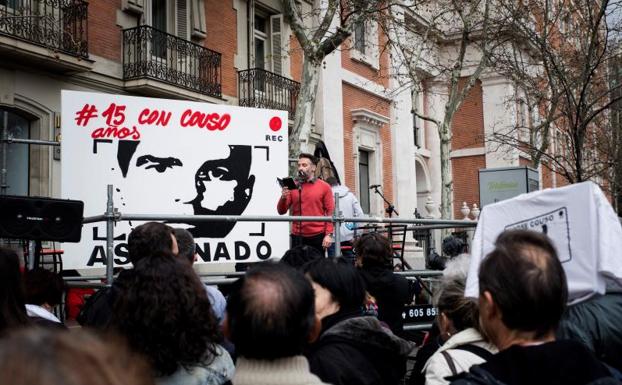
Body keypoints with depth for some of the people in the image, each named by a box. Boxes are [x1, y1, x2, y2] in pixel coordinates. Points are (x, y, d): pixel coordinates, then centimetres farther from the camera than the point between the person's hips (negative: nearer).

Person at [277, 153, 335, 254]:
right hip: (297, 236, 1)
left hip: (318, 236, -1)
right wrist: (283, 198, -14)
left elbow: (330, 212, -1)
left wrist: (329, 234, -9)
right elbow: (281, 211, 6)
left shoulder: (324, 187, 2)